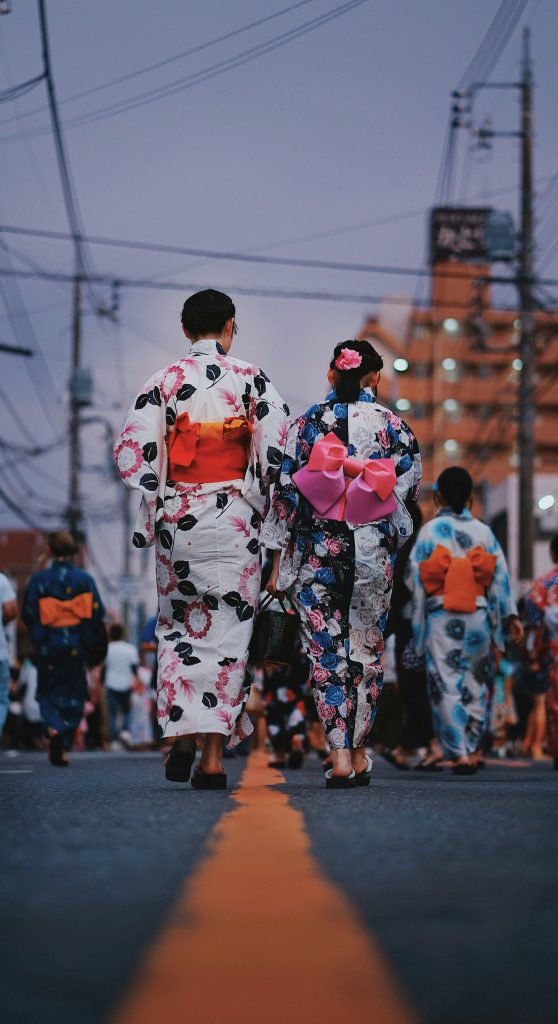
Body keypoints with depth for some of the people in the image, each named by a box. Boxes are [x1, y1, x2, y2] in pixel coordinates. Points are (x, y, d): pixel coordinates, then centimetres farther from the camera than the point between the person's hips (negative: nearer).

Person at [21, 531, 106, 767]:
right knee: (73, 694, 10)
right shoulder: (84, 579, -2)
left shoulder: (39, 580, -4)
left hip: (48, 644, -1)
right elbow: (98, 612, -3)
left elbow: (28, 614, -4)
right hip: (76, 645, 1)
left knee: (48, 692, 11)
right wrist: (93, 645, 11)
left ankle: (53, 728, -19)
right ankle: (64, 748, 3)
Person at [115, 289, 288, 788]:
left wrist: (152, 508, 5)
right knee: (227, 626, 3)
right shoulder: (251, 379, 0)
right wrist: (264, 503, 6)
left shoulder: (163, 382, 3)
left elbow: (133, 452, -3)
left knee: (178, 623, 15)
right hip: (232, 517, -1)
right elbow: (276, 449, -7)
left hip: (176, 516, 1)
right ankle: (213, 753, -2)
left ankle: (180, 733, 0)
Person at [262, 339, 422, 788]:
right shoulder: (394, 426, 0)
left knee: (325, 650, 0)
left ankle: (340, 755, -11)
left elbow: (286, 492, -1)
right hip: (373, 550, 1)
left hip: (318, 549, -1)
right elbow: (409, 489, 0)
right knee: (367, 649, 12)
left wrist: (279, 559, 3)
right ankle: (359, 753, 18)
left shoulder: (307, 423, 1)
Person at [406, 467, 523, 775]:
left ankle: (458, 754, -9)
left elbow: (414, 577, 0)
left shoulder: (430, 530, -1)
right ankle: (473, 750, 17)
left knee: (446, 685, -1)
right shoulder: (483, 531, 3)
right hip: (478, 616, 2)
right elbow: (501, 575, 1)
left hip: (441, 617, -2)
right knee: (475, 684, 14)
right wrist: (511, 616, 4)